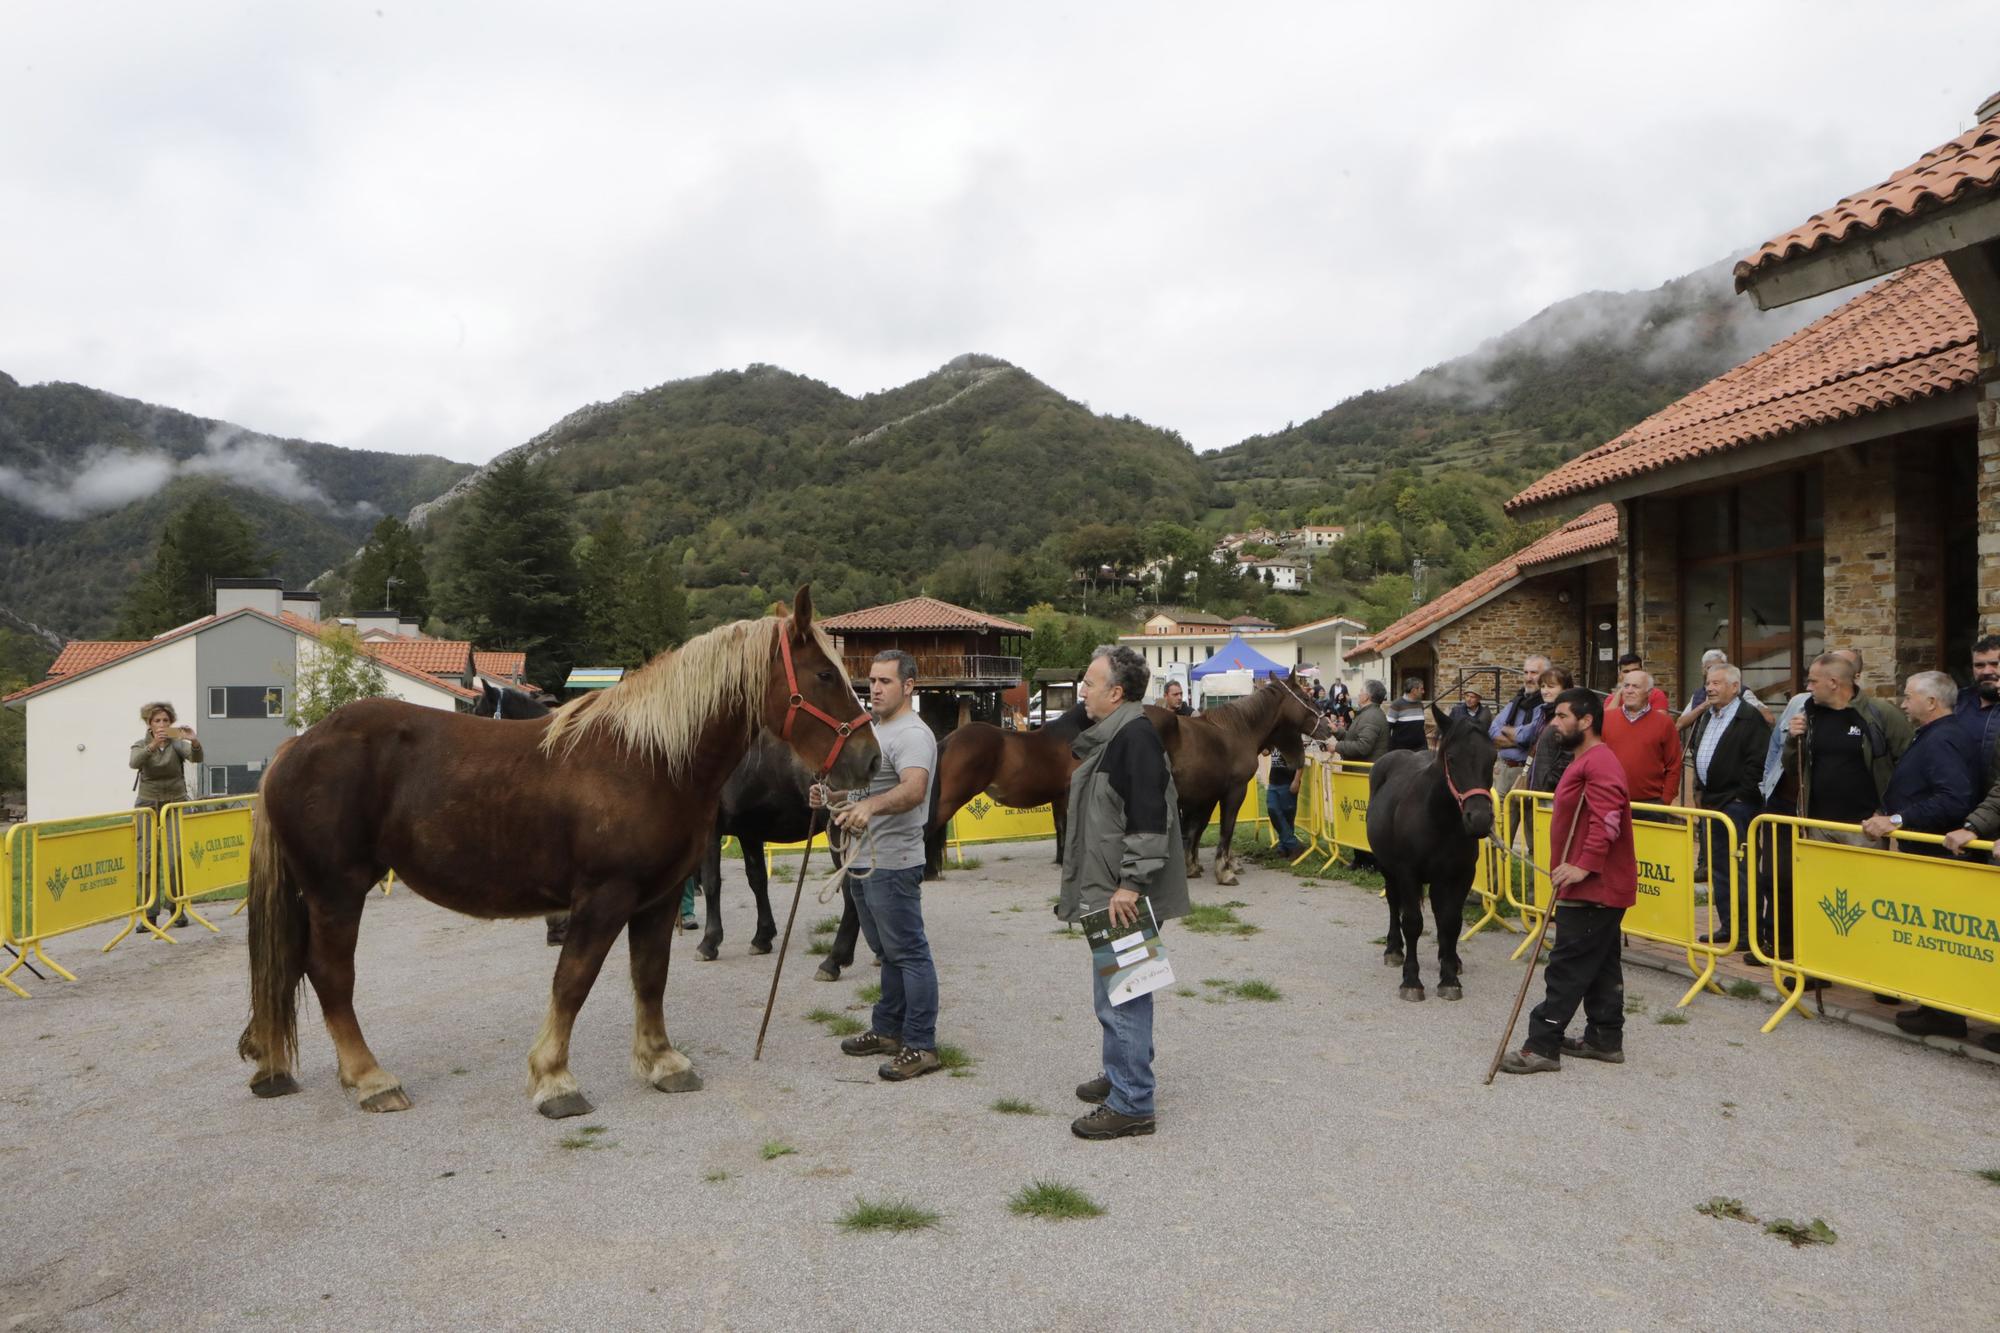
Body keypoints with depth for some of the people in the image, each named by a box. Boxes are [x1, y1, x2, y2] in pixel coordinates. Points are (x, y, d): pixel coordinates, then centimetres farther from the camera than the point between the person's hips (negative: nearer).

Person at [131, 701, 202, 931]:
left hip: (175, 804, 0)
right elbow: (135, 762, -20)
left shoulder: (177, 743, 2)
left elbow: (196, 758, -17)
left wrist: (193, 741, -38)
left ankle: (176, 909, 6)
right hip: (148, 806, 0)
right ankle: (150, 914, -3)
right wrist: (153, 745, -38)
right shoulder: (141, 744, 3)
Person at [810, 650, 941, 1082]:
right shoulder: (873, 729, 17)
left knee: (908, 953, -6)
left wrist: (870, 805, -51)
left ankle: (920, 1046, -1)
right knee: (888, 952, 19)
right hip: (863, 861, 10)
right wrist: (829, 795, 7)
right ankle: (887, 1031, 29)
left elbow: (913, 790, -35)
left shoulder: (912, 734, -17)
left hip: (892, 865, -10)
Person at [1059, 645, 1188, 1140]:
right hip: (1106, 893, 11)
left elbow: (1149, 818, -25)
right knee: (1115, 992, 21)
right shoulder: (1109, 738, 15)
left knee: (1120, 997, -5)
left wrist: (1130, 884, -25)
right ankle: (1120, 1075, 36)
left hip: (1124, 898, -11)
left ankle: (1130, 1105, 3)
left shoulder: (1136, 738, -18)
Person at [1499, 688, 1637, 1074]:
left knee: (1568, 967, -8)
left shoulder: (1599, 761, -17)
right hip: (1596, 885, 11)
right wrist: (1573, 867, 18)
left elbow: (1607, 820, -29)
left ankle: (1542, 1046, -6)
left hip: (1594, 886, -11)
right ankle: (1606, 1038, 23)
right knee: (1600, 964, 15)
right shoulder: (1585, 760, 19)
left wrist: (1584, 866, -30)